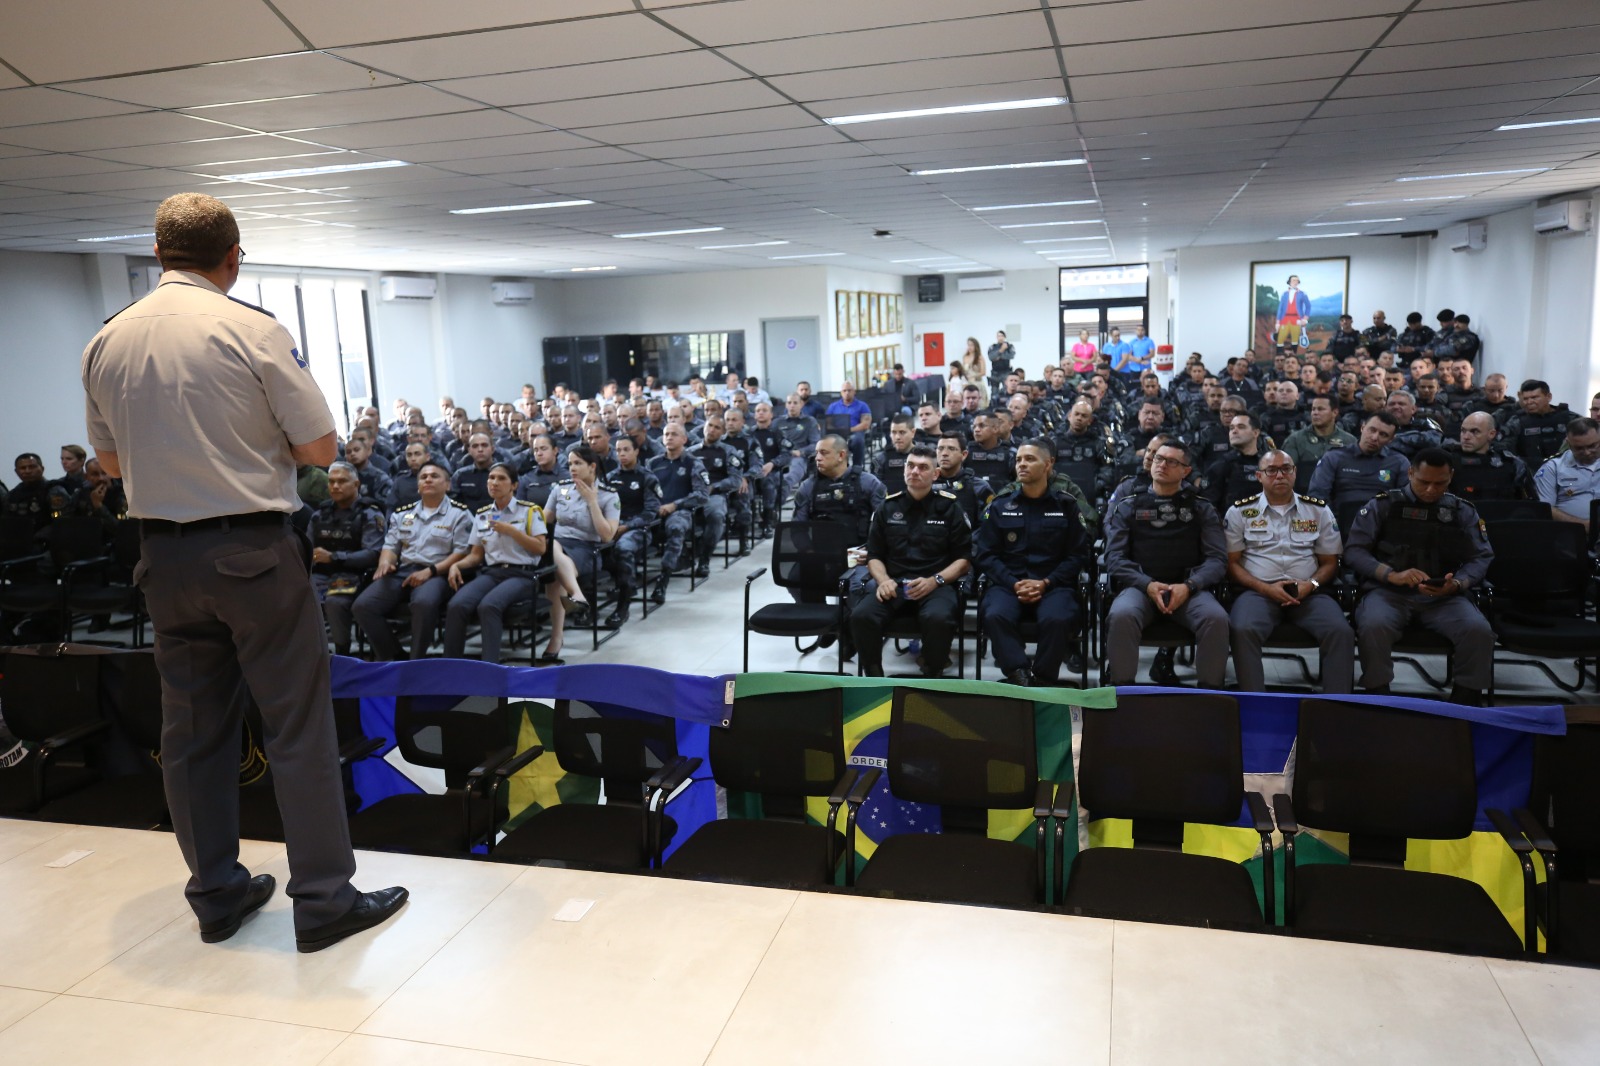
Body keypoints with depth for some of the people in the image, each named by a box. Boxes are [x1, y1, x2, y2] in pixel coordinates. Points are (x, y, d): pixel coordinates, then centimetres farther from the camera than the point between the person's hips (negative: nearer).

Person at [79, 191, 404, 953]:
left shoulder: (106, 342, 5)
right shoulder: (252, 331, -11)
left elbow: (110, 460, 15)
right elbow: (321, 446, -9)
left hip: (162, 553, 6)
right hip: (254, 549, -5)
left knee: (193, 728, 13)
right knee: (297, 724, 2)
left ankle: (216, 892, 26)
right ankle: (323, 898, 8)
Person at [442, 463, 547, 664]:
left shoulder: (529, 510, 5)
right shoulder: (481, 515, 18)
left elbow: (540, 549, -2)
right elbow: (476, 555, 18)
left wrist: (511, 531, -10)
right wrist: (456, 565, -2)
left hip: (522, 575, -4)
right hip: (491, 573, 4)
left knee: (488, 605, -35)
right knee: (456, 605, -27)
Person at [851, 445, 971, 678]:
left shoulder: (949, 507, 8)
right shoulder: (887, 507, 14)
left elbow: (964, 559, 6)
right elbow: (874, 555, 16)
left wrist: (935, 580, -12)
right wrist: (883, 580, -7)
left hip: (937, 585, -2)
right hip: (894, 582, 2)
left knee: (938, 618, -37)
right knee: (861, 615, -29)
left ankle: (932, 678, -11)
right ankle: (874, 680, -9)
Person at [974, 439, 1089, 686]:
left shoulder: (1066, 505, 11)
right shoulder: (999, 505, 12)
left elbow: (1078, 555, 7)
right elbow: (985, 554, 7)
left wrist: (1046, 583, -9)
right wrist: (1013, 584, -10)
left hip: (1053, 585, -1)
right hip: (1008, 583, 1)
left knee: (1056, 619, -34)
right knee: (995, 616, -33)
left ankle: (1042, 680, -17)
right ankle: (1019, 676, -31)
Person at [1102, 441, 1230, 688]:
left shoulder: (1201, 508, 16)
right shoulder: (1128, 506, 14)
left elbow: (1217, 558, 5)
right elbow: (1115, 558, 4)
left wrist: (1188, 586, -15)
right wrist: (1148, 585, -14)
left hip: (1188, 589, 1)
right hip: (1140, 586, -1)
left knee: (1216, 618, -32)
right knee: (1121, 616, -35)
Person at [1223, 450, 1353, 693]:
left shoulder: (1319, 510, 14)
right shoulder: (1239, 512, 8)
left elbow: (1330, 562, 15)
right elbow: (1231, 562, 6)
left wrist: (1311, 584, -7)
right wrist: (1265, 588, -11)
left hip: (1307, 593, 2)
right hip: (1258, 591, -2)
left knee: (1341, 632, -27)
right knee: (1243, 630, -34)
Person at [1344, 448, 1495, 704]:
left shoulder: (1463, 511, 13)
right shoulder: (1383, 505, 6)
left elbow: (1480, 557, 7)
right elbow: (1354, 550, -1)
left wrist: (1456, 584, -15)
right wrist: (1391, 575, -17)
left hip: (1443, 596, 2)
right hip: (1388, 591, -2)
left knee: (1479, 631, -27)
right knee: (1373, 626, -35)